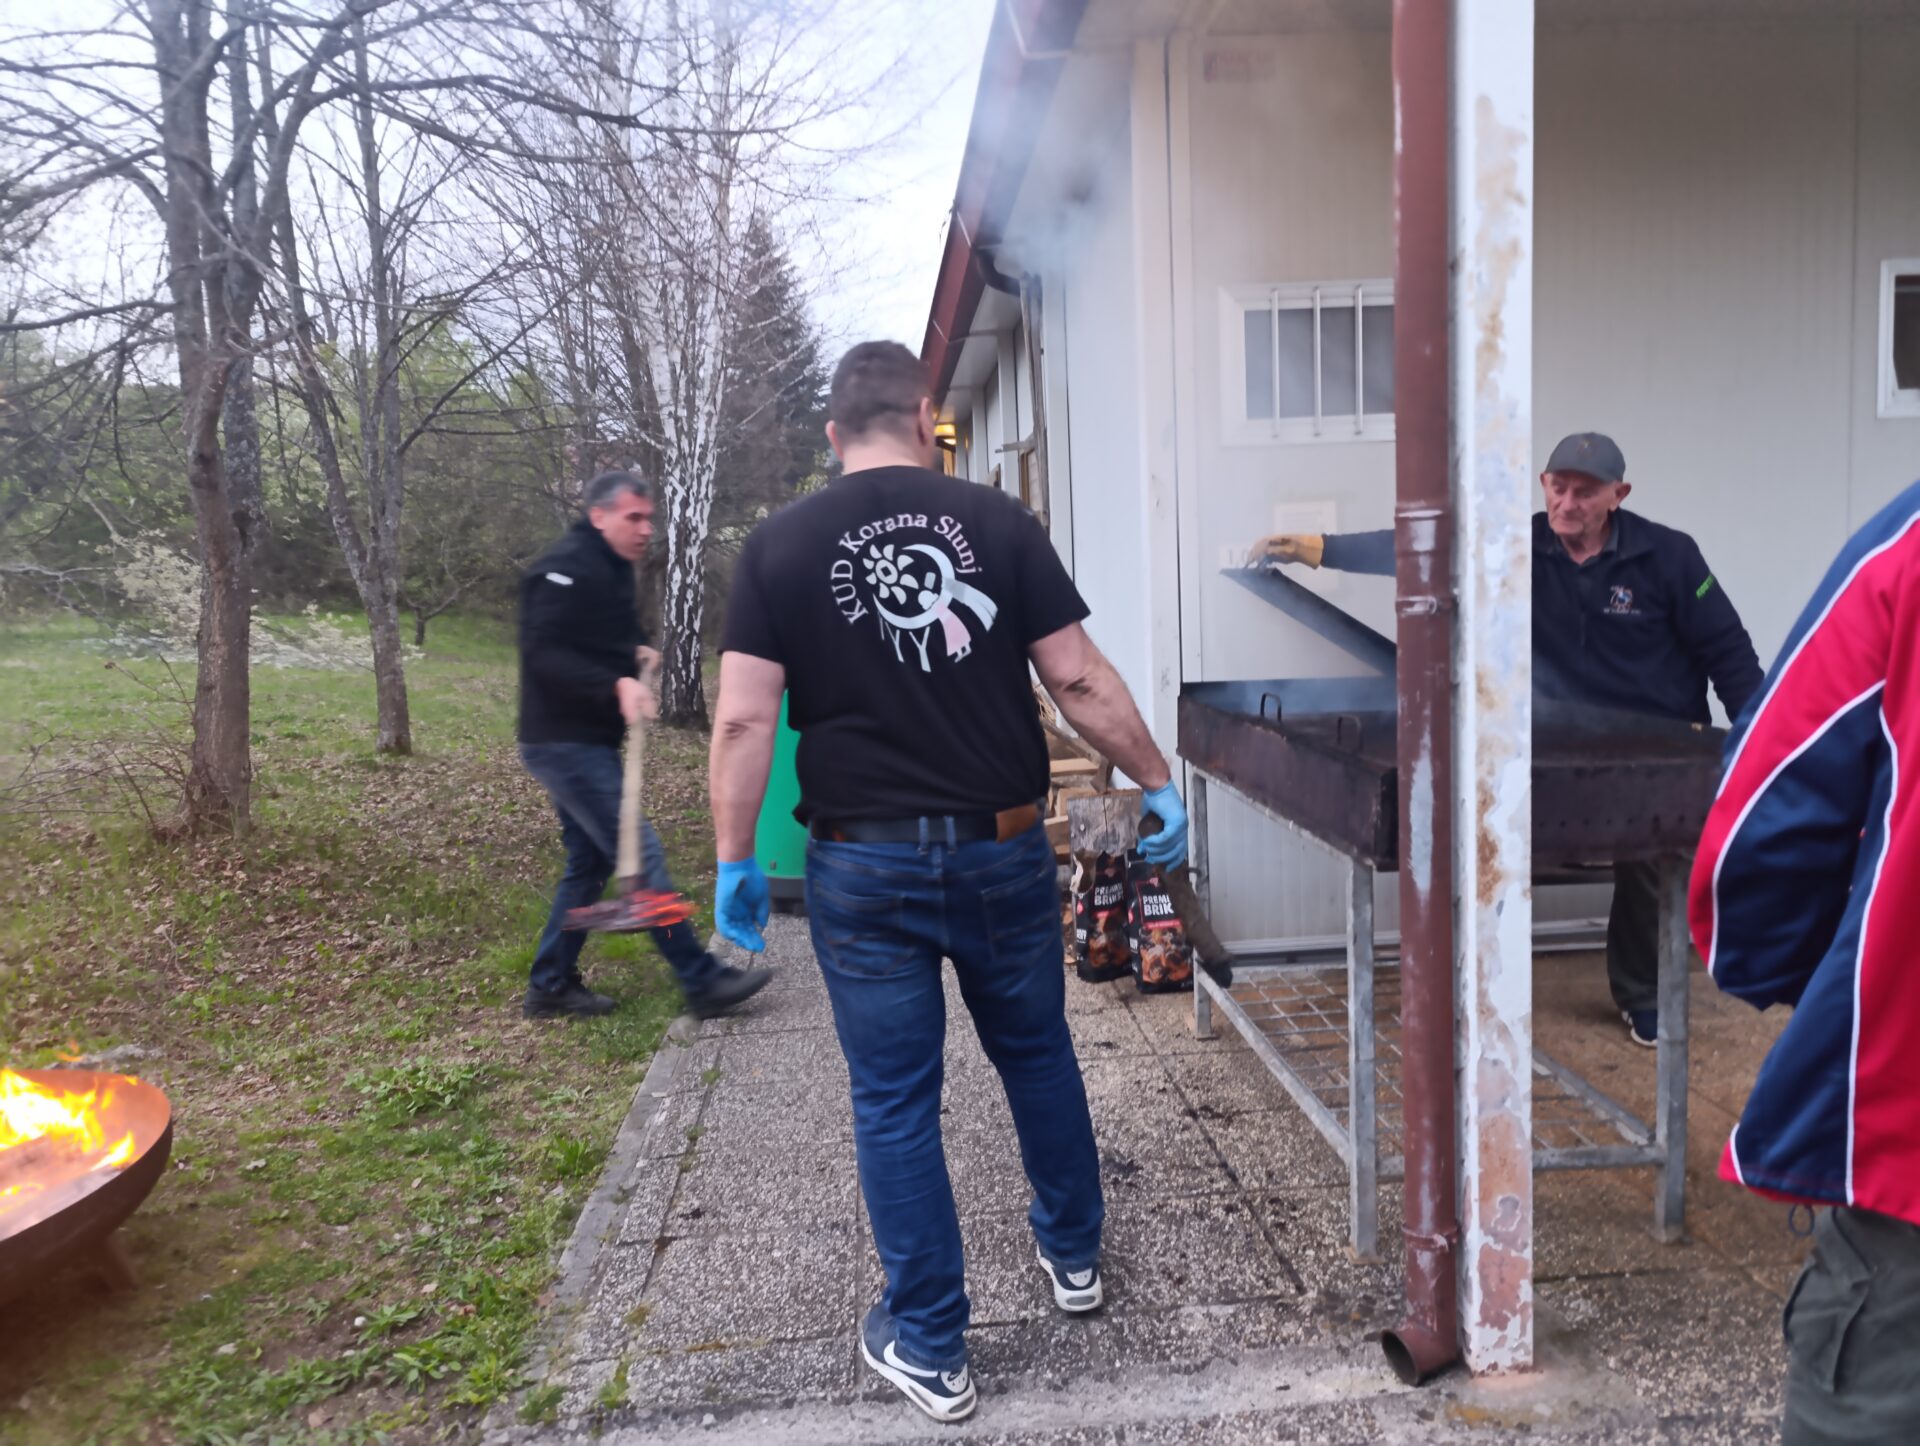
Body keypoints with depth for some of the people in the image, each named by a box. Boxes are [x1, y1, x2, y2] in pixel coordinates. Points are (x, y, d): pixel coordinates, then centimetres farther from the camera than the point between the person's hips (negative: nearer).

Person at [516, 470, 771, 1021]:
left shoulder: (611, 569, 16)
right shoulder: (568, 567, -16)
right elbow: (543, 653, -25)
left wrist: (636, 653, 11)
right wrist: (615, 685, -33)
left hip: (588, 743, 11)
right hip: (564, 743, -11)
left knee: (589, 862, 14)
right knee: (642, 853, -10)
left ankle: (550, 986, 24)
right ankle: (703, 981, -4)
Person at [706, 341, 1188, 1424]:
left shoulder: (779, 546, -3)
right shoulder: (1000, 522, -3)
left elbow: (744, 720, -8)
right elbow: (1080, 681, -5)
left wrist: (736, 860, 1)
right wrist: (1159, 782, 7)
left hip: (865, 867, -1)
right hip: (1002, 850, 1)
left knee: (895, 1103, 10)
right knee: (1037, 1052, 23)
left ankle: (931, 1350, 22)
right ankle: (1075, 1255, 42)